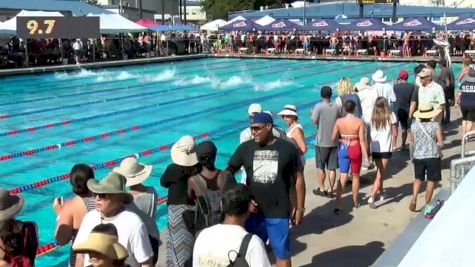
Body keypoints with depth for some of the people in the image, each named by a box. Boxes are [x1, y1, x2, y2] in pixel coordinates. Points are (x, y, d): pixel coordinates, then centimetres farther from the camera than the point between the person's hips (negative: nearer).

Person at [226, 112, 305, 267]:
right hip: (253, 211, 2)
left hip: (279, 213, -2)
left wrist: (300, 208, 4)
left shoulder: (287, 148, -5)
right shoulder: (245, 148, -3)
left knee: (282, 254, 10)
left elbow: (298, 178, 3)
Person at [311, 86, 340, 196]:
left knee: (320, 167, 10)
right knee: (332, 168, 8)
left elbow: (314, 121, -15)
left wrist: (312, 113, 3)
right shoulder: (336, 107, 0)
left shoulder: (318, 106, -12)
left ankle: (321, 189, 15)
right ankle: (330, 190, 11)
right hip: (334, 141, 3)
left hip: (321, 141, -3)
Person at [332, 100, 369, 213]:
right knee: (355, 176, 16)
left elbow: (333, 138, 1)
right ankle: (355, 203, 30)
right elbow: (362, 141, -14)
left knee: (343, 177, 5)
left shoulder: (339, 121, -6)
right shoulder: (359, 122, -13)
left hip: (343, 149, 2)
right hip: (355, 149, -2)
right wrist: (366, 157, -10)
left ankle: (338, 204, -7)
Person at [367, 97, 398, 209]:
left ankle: (380, 192, 32)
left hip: (374, 148, 4)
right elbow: (395, 133, -2)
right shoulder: (390, 116, -4)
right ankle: (372, 197, -15)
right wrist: (393, 145, 13)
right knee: (380, 174, -3)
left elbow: (369, 132, 4)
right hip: (385, 148, -3)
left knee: (380, 172, 22)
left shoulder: (373, 117, 2)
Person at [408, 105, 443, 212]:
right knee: (431, 181, 11)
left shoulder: (414, 126, -4)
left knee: (418, 178, 17)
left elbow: (413, 142, 2)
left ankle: (414, 199, -1)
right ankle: (427, 204, 17)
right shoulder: (435, 125, -10)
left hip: (418, 156, 2)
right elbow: (441, 143, -9)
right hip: (433, 156, -2)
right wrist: (434, 144, 12)